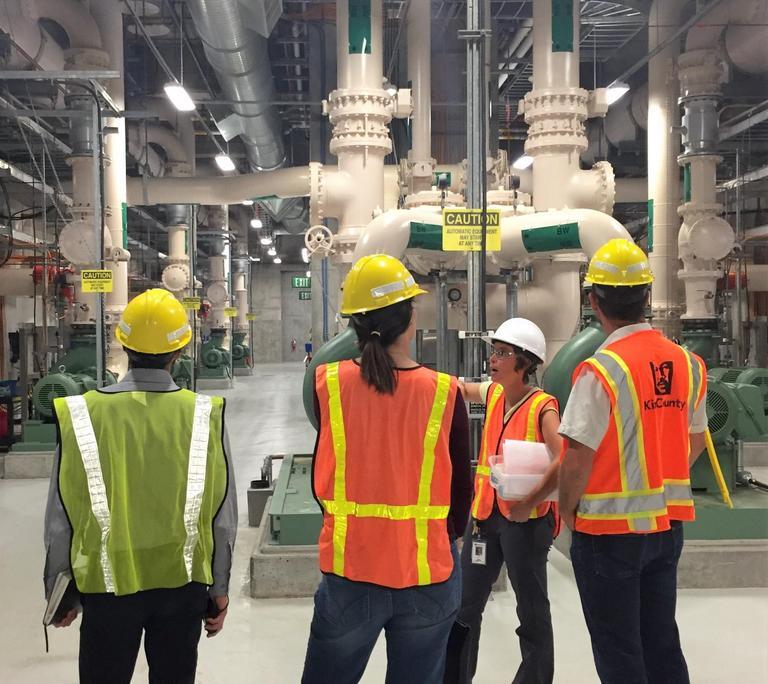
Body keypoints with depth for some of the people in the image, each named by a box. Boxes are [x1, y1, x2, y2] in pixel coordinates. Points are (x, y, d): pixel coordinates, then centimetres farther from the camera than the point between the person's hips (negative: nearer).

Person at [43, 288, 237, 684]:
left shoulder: (82, 415, -12)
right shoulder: (204, 415, -11)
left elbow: (62, 515, -4)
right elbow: (221, 516, -4)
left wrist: (57, 589, 11)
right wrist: (218, 588, 9)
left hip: (108, 585, 0)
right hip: (184, 583, 1)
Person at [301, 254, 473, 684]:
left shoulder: (328, 385, -9)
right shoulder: (445, 393, -11)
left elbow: (321, 480, 2)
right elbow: (461, 488, -1)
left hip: (349, 569, 1)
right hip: (428, 572, 0)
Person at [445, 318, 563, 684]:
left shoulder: (542, 407, -16)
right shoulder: (492, 393, 4)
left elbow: (563, 461, -27)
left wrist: (529, 503, -26)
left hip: (525, 519, -7)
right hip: (486, 513, 7)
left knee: (532, 609, 8)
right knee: (464, 604, 14)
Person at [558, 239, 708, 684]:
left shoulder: (601, 370, -19)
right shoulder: (688, 363, 0)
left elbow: (579, 458, -20)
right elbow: (696, 442, 11)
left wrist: (568, 510, -3)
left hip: (610, 529, -6)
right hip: (668, 523, 6)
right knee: (662, 641, 19)